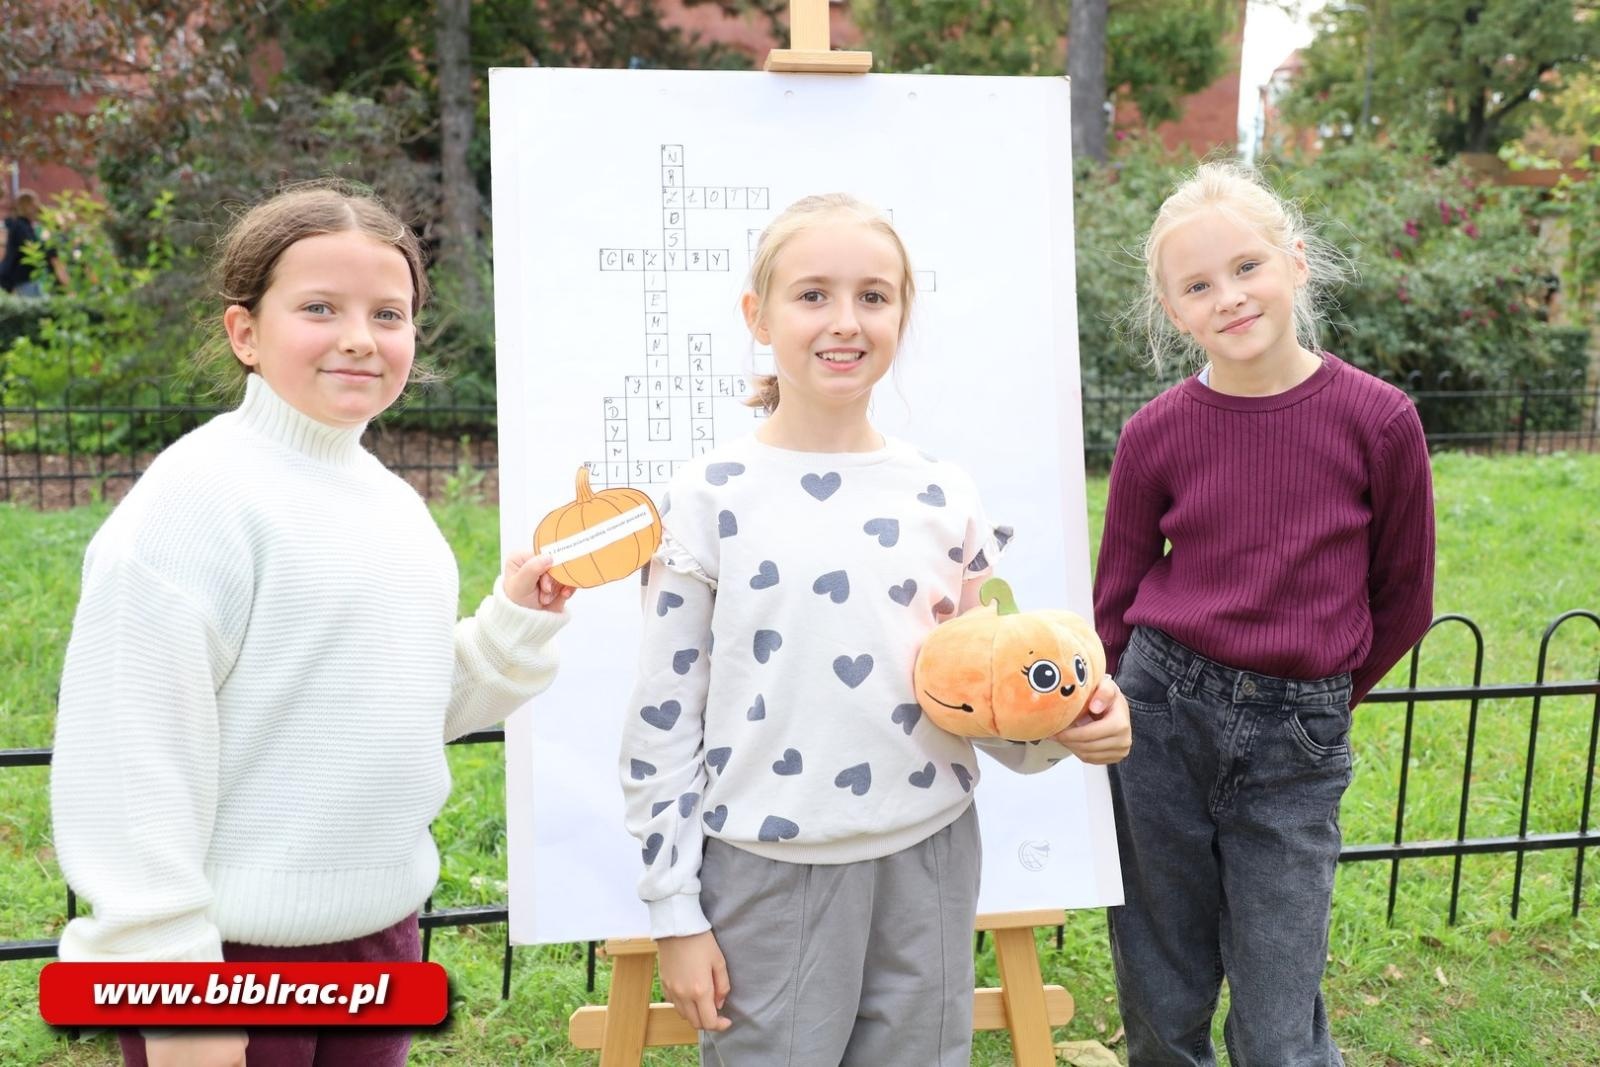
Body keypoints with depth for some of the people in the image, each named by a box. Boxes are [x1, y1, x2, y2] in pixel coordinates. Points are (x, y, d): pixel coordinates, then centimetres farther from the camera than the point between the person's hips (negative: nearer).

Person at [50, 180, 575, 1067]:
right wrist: (177, 985, -16)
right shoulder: (201, 493, -15)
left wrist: (516, 624, -1)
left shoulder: (393, 499, 7)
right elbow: (133, 754, -17)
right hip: (229, 957, -7)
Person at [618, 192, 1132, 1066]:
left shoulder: (944, 498, 1)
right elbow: (662, 719, -4)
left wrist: (1063, 728, -11)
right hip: (767, 875, -2)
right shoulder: (709, 498, -7)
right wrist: (675, 911, -3)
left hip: (930, 862, 3)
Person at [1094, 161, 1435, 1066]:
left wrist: (1319, 700, 12)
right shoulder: (1157, 434, -4)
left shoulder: (1378, 421, -8)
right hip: (1161, 717, 1)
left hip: (1296, 747, -1)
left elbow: (1403, 601, 5)